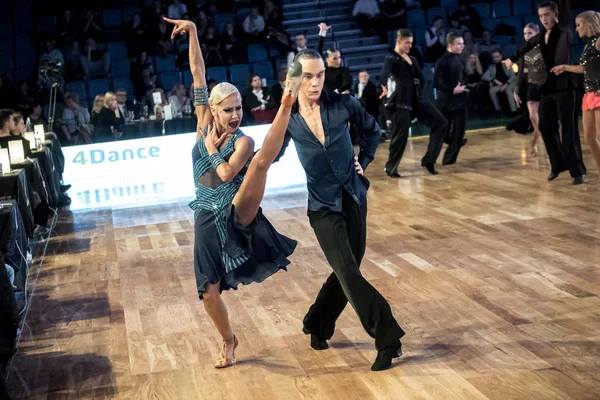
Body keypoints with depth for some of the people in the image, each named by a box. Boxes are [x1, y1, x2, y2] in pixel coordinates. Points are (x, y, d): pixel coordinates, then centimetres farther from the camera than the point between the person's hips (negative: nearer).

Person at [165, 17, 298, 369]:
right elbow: (198, 74, 2)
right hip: (208, 220, 4)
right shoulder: (204, 125, 4)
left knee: (262, 159, -28)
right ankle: (229, 341, 27)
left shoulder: (243, 141, -5)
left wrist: (211, 148, -9)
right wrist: (193, 32, 1)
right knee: (209, 291, 7)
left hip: (238, 215, -3)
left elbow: (226, 174, -24)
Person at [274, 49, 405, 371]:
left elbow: (372, 131, 11)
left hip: (353, 197, 3)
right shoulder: (288, 118, -7)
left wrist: (363, 162, 3)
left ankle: (317, 325, 31)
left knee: (346, 271, 10)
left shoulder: (343, 104, -7)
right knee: (348, 272, -13)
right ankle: (388, 338, -6)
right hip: (323, 205, -2)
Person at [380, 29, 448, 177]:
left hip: (417, 100, 7)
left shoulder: (412, 59, 16)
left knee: (441, 123, 0)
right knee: (401, 136, -4)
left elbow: (422, 80, 13)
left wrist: (411, 64, 7)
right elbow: (384, 78, -23)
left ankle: (429, 159, 4)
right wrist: (386, 89, -14)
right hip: (400, 103, -7)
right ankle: (390, 167, 16)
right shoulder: (391, 59, -7)